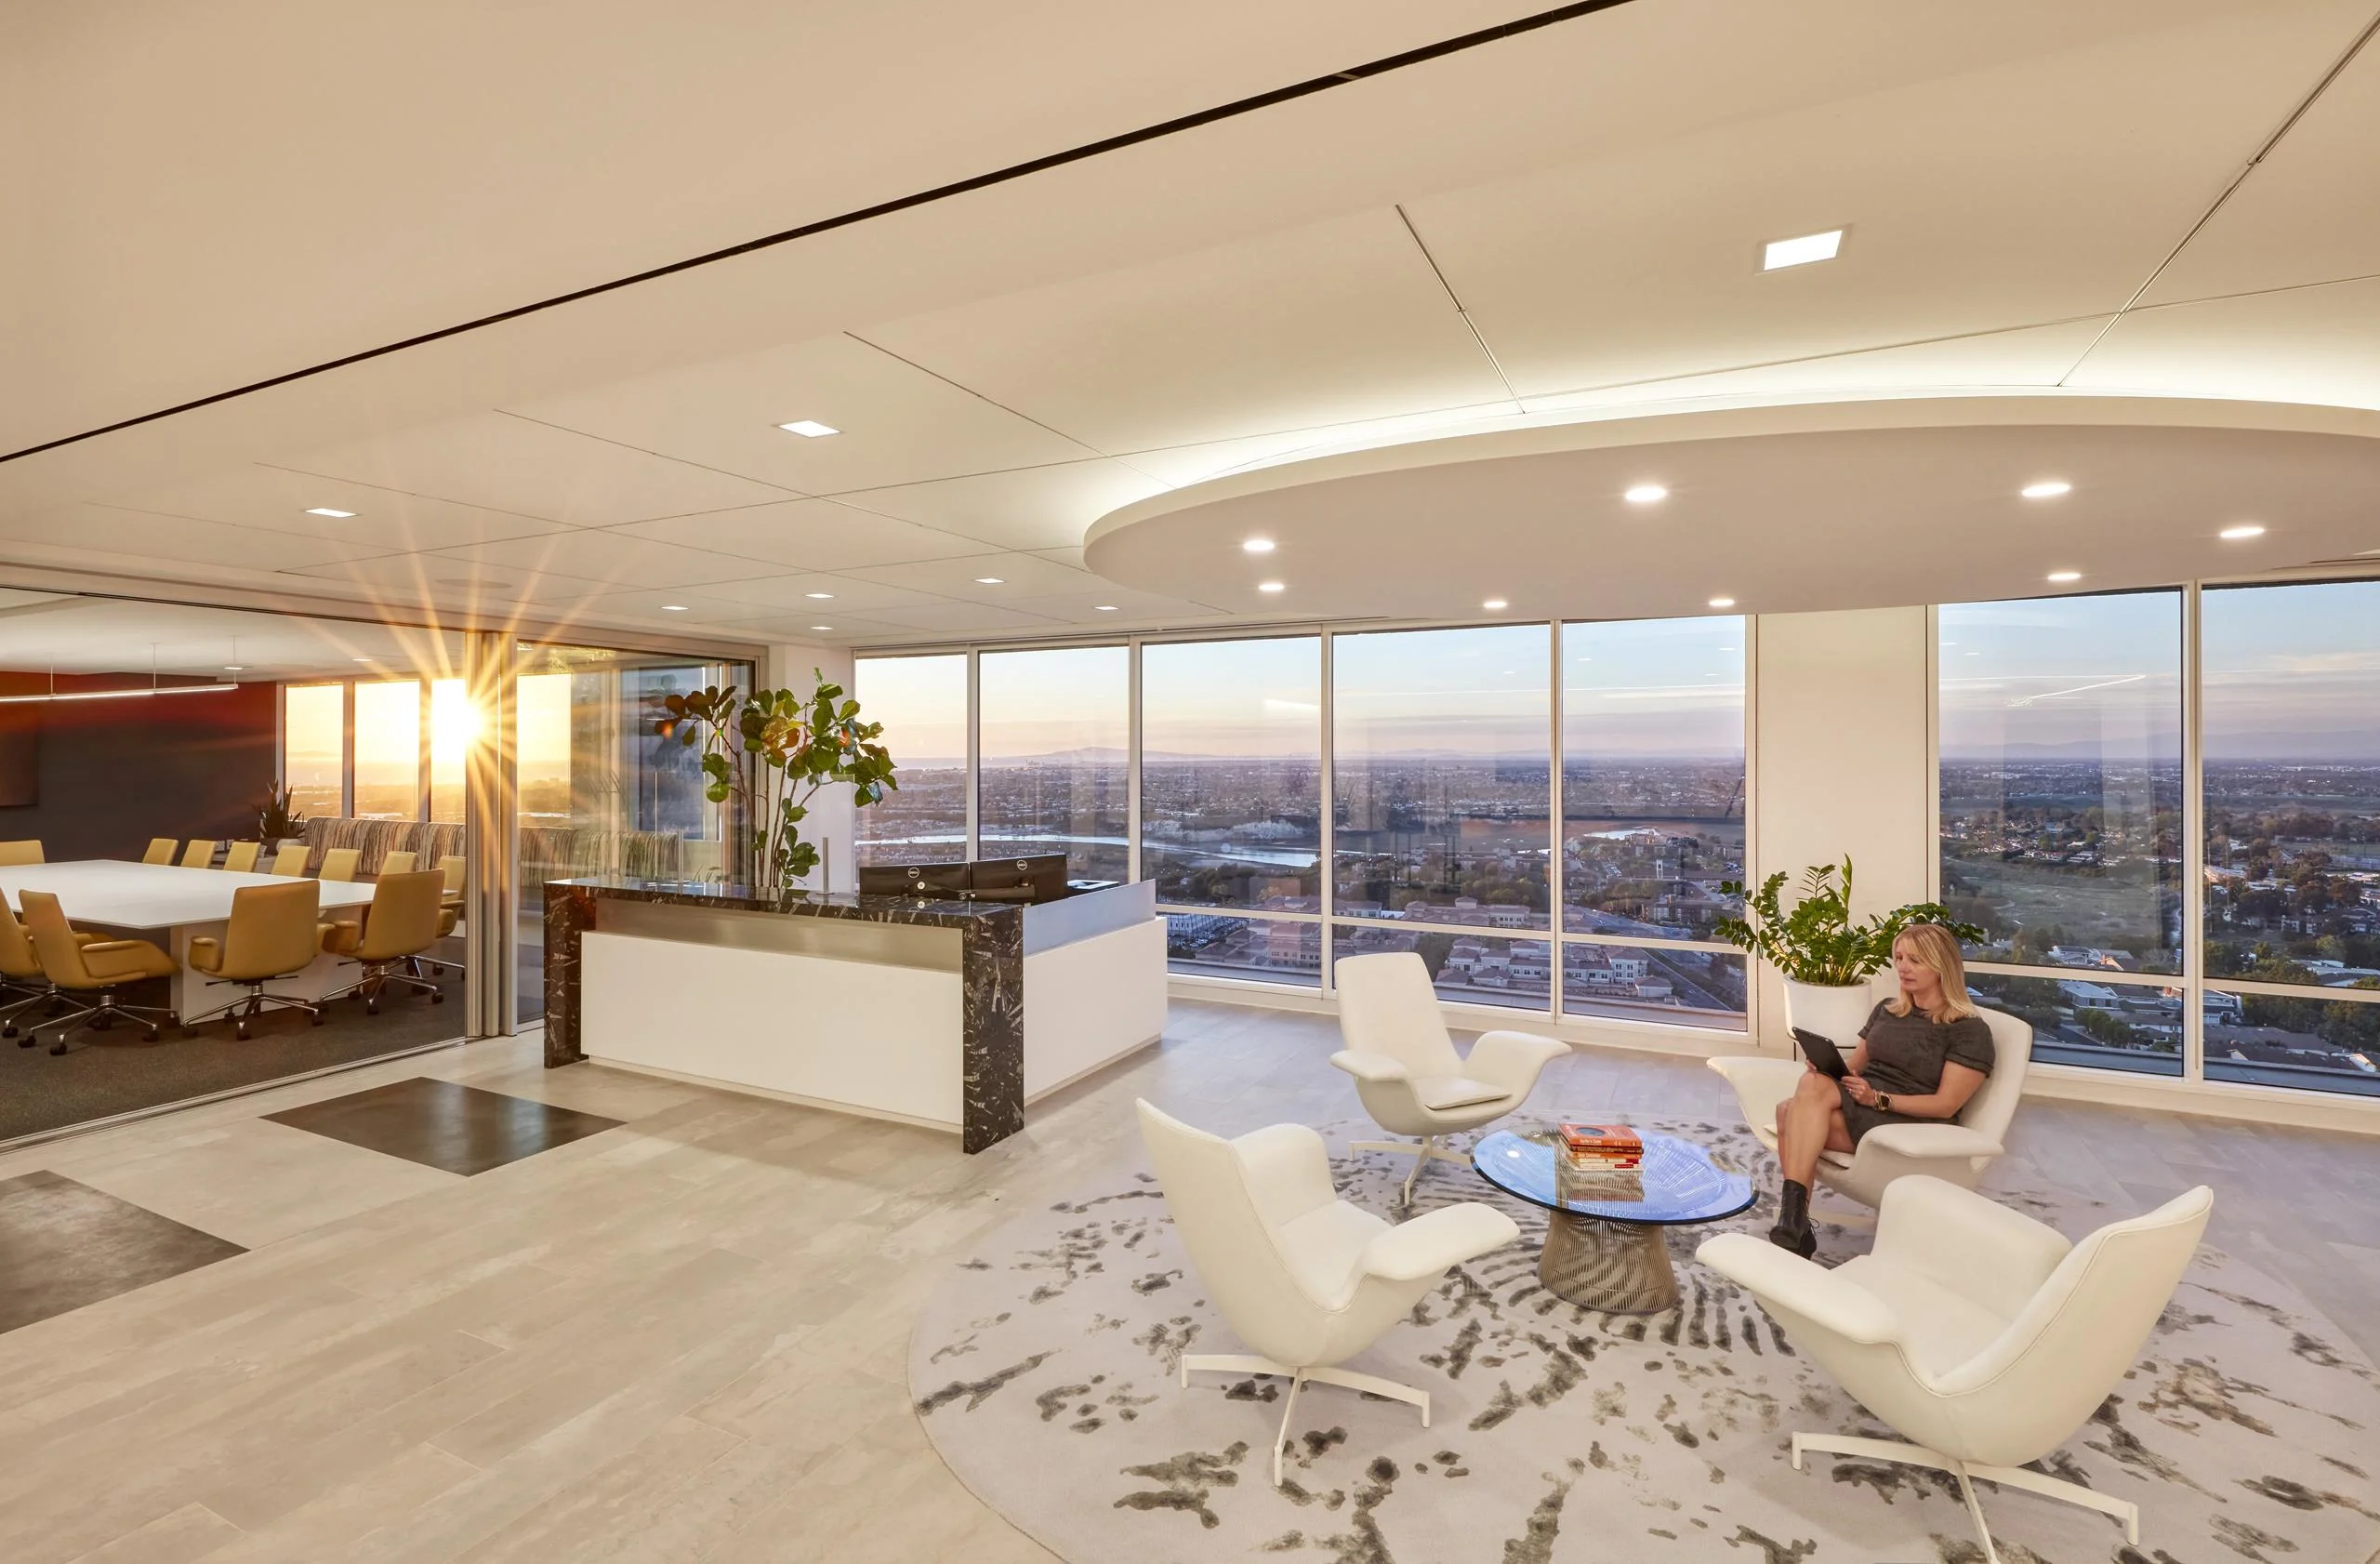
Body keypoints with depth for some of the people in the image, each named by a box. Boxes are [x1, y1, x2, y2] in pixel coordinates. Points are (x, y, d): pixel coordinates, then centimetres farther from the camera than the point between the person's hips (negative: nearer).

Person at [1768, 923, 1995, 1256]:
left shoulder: (1969, 1031, -1)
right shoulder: (1886, 1011, 20)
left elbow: (1946, 1105, -9)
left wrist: (1878, 1098, -23)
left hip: (1910, 1125, -6)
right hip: (1858, 1107, 6)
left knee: (1810, 1091, -34)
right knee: (1790, 1111, -30)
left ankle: (1794, 1212, -33)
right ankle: (1795, 1224, -33)